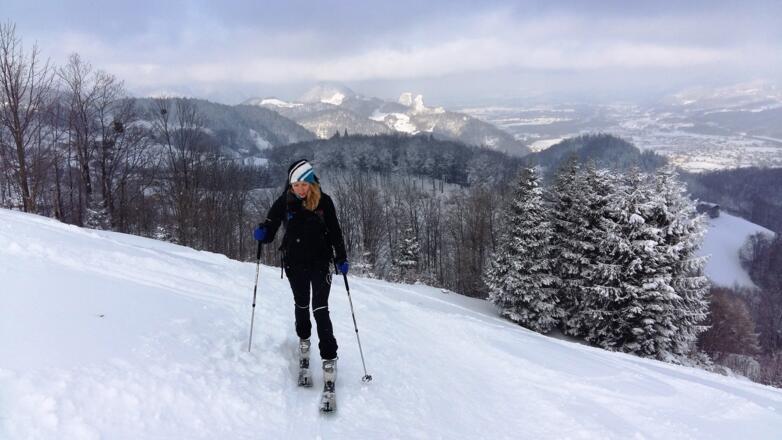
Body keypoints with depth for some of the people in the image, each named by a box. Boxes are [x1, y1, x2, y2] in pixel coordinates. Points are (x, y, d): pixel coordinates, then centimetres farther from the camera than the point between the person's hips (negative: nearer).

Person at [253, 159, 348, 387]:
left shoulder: (324, 201, -7)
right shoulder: (284, 202, -6)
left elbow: (335, 231, 0)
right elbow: (270, 228, 0)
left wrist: (342, 259, -3)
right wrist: (262, 233, -23)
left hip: (320, 263, -2)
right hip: (295, 264, 2)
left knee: (320, 309, -8)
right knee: (301, 305, 19)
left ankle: (329, 358, -1)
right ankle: (304, 338, 45)